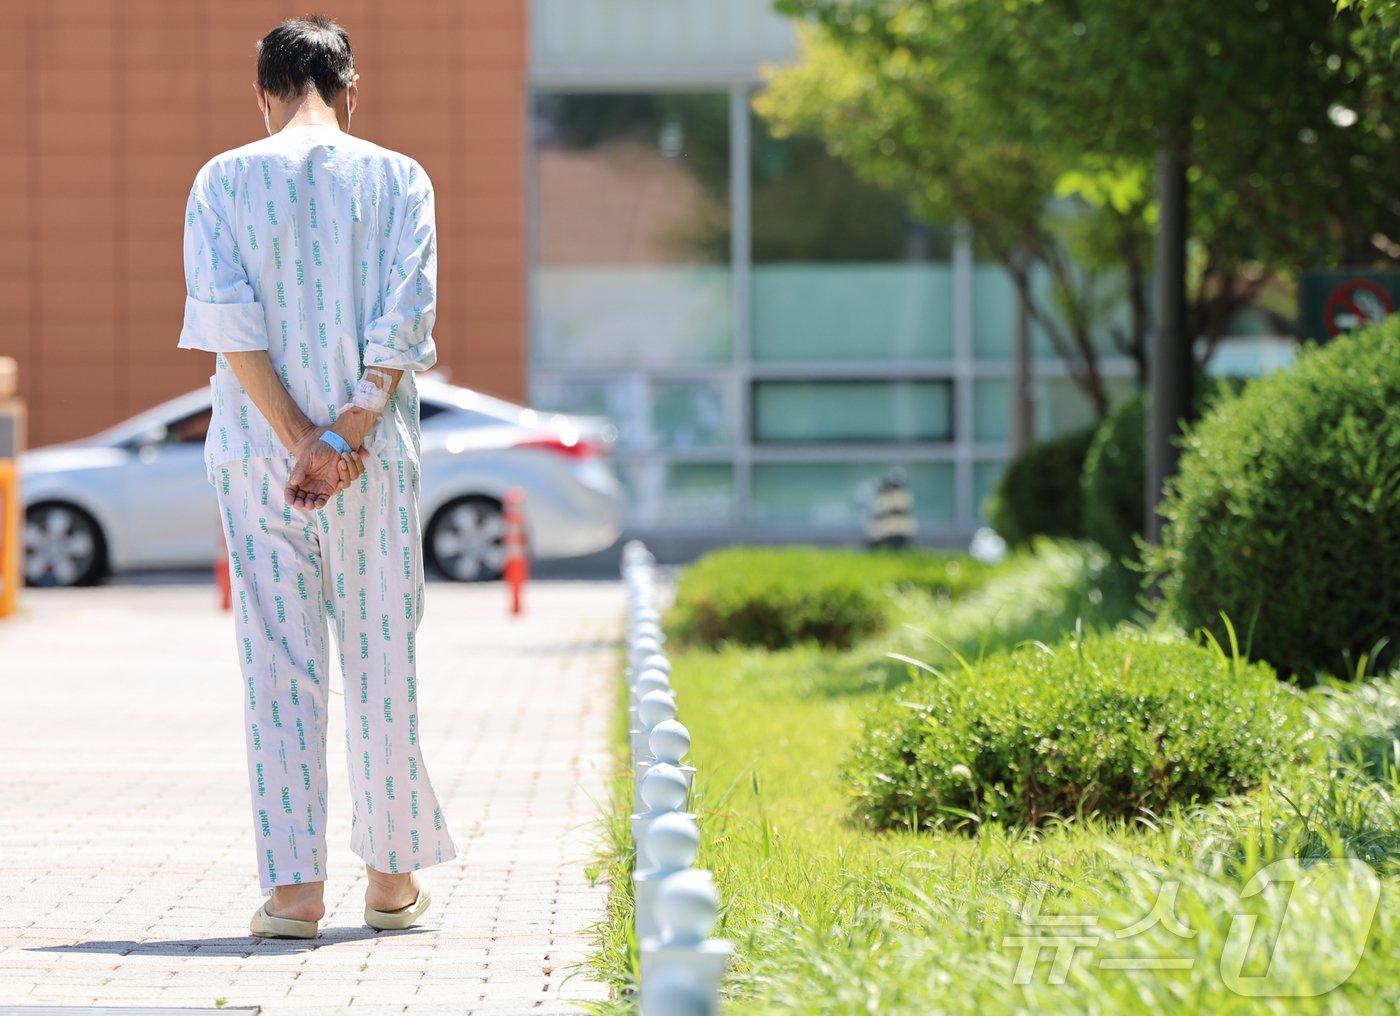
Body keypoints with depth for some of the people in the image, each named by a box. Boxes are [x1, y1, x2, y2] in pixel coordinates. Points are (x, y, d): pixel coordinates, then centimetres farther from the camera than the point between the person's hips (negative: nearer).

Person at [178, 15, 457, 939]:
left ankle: (295, 886, -2)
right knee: (382, 661, 11)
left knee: (277, 667, 3)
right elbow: (404, 321, -9)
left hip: (257, 458, 0)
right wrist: (347, 439, -11)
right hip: (375, 461, 0)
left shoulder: (223, 181, 1)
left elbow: (230, 319, -8)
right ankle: (393, 873, 20)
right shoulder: (398, 179, 1)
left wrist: (300, 441, -10)